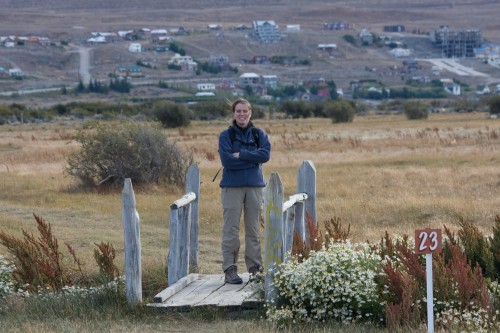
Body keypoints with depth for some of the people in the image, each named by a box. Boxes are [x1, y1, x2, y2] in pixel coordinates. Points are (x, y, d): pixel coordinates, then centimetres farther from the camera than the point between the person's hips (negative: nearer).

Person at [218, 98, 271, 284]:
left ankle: (255, 268, 11)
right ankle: (230, 270, -1)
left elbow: (265, 154, -7)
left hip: (255, 185, 2)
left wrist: (240, 154, -12)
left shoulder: (259, 134, 10)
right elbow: (226, 160, -10)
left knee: (254, 229, 5)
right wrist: (253, 159, -8)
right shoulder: (226, 135, 3)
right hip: (232, 186, -2)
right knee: (231, 230, -4)